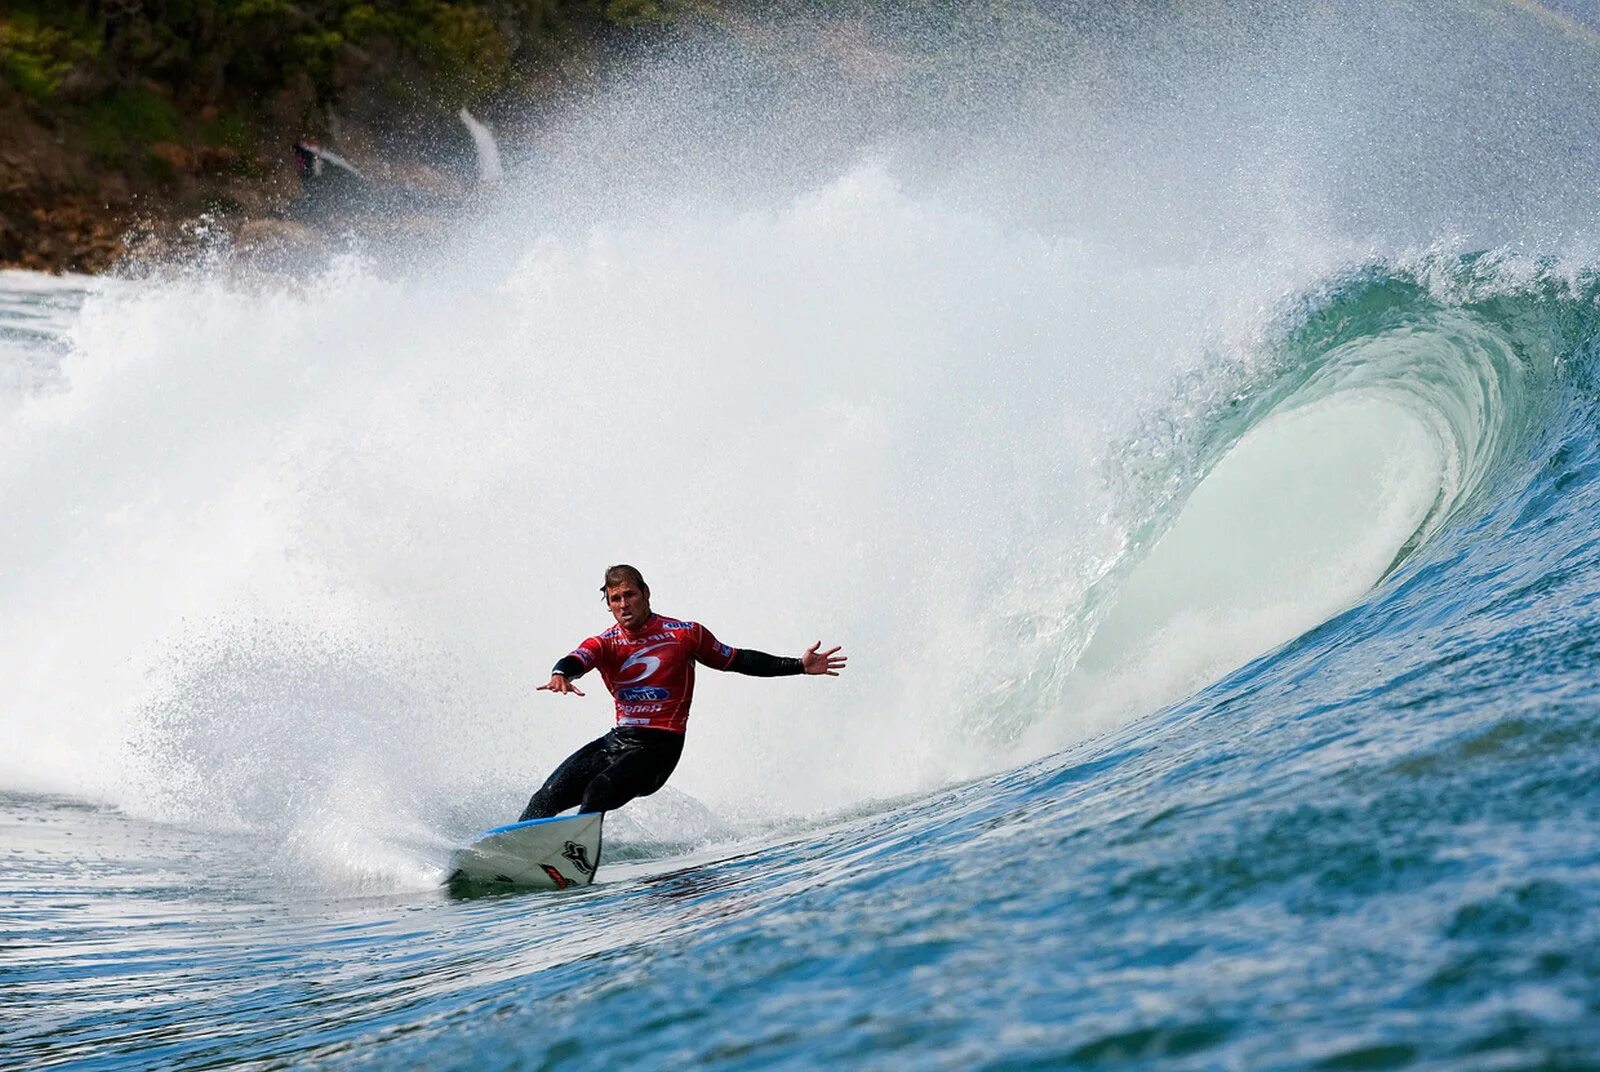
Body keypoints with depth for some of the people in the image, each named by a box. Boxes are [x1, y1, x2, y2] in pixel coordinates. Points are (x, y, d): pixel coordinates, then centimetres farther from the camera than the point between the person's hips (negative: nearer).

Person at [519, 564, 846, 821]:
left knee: (600, 790, -29)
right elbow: (577, 660, -17)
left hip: (660, 746, -4)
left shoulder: (684, 634, -1)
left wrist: (799, 666, 4)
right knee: (550, 795, -6)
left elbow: (736, 660, 8)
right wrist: (560, 675, -44)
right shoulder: (604, 644, 4)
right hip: (619, 739, 4)